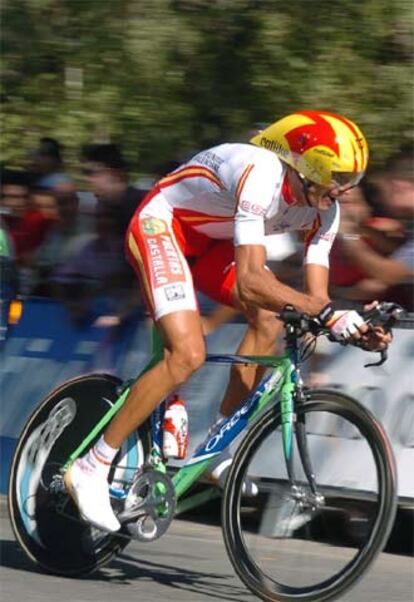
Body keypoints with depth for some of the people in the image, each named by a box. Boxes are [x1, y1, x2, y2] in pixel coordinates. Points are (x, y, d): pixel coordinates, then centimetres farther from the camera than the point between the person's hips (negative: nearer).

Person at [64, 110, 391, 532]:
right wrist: (322, 310, -48)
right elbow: (249, 281, -42)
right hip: (161, 224, -9)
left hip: (209, 240, 9)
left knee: (269, 321, -11)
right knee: (188, 354, -22)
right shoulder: (259, 175, -36)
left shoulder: (324, 210, -10)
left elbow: (315, 296, -10)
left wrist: (351, 327, -31)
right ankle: (91, 469, -16)